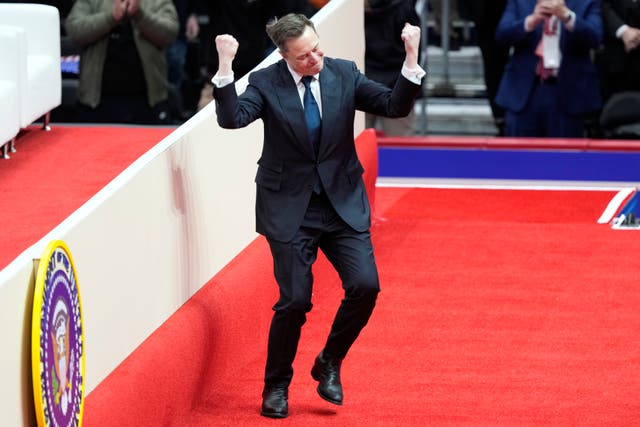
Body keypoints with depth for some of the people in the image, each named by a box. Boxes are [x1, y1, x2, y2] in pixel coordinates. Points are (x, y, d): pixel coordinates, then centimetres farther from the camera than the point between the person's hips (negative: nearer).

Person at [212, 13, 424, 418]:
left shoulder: (345, 74, -1)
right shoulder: (266, 83, -8)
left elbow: (396, 106, -7)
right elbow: (233, 118, -23)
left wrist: (411, 60, -22)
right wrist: (225, 67, -34)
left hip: (343, 203, 3)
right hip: (290, 207, -3)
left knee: (365, 286, -11)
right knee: (295, 300, -6)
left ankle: (329, 364, 14)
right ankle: (277, 386, 16)